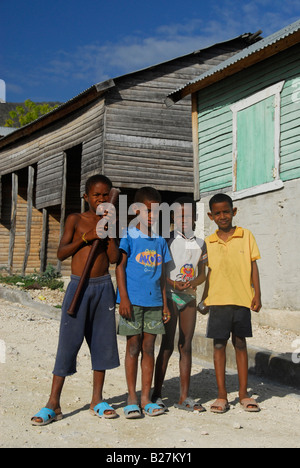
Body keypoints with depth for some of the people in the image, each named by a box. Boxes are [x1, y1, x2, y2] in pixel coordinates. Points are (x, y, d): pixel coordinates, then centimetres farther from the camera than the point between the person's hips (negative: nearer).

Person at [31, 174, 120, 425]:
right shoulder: (75, 220, 2)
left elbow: (114, 258, -1)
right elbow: (61, 253, -4)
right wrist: (85, 237, -14)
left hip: (103, 287, 3)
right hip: (78, 285, -3)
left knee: (103, 341, 6)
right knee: (69, 342, -4)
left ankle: (97, 399, 18)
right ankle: (53, 404, 3)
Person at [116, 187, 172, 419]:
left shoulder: (160, 241, 12)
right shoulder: (129, 235, -2)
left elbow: (161, 274, 15)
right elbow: (120, 266, -6)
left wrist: (165, 303, 12)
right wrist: (124, 298, -13)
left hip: (154, 301, 4)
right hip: (133, 300, -4)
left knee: (149, 348, 7)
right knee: (133, 348, 1)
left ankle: (146, 398, 15)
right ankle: (132, 399, 10)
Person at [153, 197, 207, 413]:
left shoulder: (200, 243, 11)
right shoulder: (167, 240, -1)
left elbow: (202, 273, 11)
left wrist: (194, 282, -11)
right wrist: (174, 283, -18)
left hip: (189, 297, 4)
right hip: (170, 295, -4)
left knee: (186, 346, 5)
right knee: (167, 345, -5)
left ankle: (184, 397, 10)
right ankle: (157, 394, 4)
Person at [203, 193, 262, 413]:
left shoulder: (246, 236, 4)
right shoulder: (208, 243, 7)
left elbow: (253, 266, 4)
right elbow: (206, 273, 11)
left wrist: (257, 294, -1)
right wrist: (203, 298, 6)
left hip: (242, 299, -1)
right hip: (217, 300, 1)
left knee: (240, 344, 7)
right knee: (219, 345, 3)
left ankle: (244, 393, 17)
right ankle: (222, 395, 11)